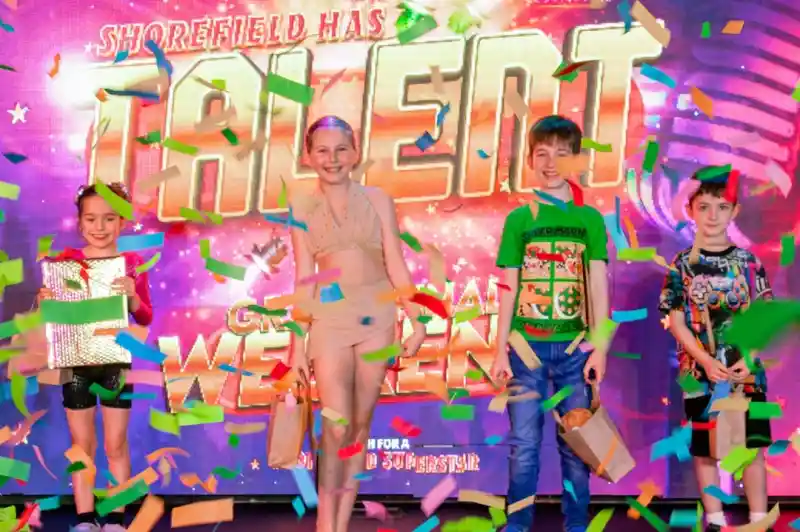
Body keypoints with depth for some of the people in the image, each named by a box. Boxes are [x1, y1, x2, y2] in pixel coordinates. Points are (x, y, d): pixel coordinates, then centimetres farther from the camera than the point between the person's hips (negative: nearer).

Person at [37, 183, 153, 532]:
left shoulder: (131, 264, -2)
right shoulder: (65, 261, -1)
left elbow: (146, 318, -2)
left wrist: (132, 297, -21)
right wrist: (44, 302, -16)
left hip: (116, 361, -1)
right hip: (75, 361, 1)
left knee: (116, 445, 6)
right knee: (82, 445, 8)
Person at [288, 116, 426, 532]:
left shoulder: (377, 200, 3)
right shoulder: (303, 207, 3)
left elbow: (396, 265, 1)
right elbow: (304, 277, 2)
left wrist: (417, 320, -6)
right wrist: (298, 341, 0)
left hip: (377, 317, 1)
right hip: (330, 319, -1)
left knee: (360, 425, 6)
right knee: (336, 428, -11)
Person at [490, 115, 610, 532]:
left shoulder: (589, 218, 4)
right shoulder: (518, 219, 5)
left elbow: (599, 286, 2)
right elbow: (508, 290, 6)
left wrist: (600, 348, -5)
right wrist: (501, 350, 1)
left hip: (574, 346, 0)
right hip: (526, 345, 0)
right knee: (524, 443, 1)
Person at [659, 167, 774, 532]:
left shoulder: (749, 262, 3)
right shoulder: (682, 265, 1)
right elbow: (676, 320, -2)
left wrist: (749, 359, -12)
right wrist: (705, 361, -13)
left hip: (745, 370, 0)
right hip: (700, 370, 0)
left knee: (753, 445, 0)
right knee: (704, 448, 6)